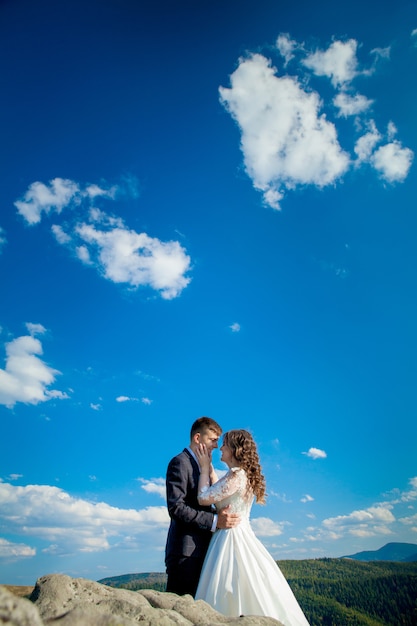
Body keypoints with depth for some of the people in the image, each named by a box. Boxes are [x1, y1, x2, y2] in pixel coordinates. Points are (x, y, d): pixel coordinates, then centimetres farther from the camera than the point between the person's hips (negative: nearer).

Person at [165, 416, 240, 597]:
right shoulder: (180, 463, -11)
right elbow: (176, 508, -20)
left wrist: (221, 515, 2)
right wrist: (215, 521, -23)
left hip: (200, 550, 9)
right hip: (185, 551, -9)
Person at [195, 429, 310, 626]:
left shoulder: (236, 475, -20)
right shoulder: (244, 475, 10)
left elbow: (204, 498, -18)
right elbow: (216, 495, 15)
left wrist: (205, 468, -7)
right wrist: (209, 468, 13)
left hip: (232, 539, -9)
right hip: (239, 537, 9)